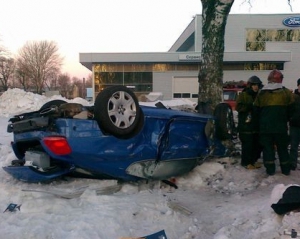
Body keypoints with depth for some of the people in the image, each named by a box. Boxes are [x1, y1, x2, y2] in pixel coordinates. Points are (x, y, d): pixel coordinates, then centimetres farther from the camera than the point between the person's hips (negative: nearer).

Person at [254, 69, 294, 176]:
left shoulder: (261, 93, 1)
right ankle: (286, 169, 18)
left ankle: (270, 169, 7)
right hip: (281, 127, 0)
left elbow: (256, 110, 7)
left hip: (265, 127, 0)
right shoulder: (287, 92, -2)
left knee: (267, 147, 6)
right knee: (282, 148, 12)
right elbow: (290, 110, 4)